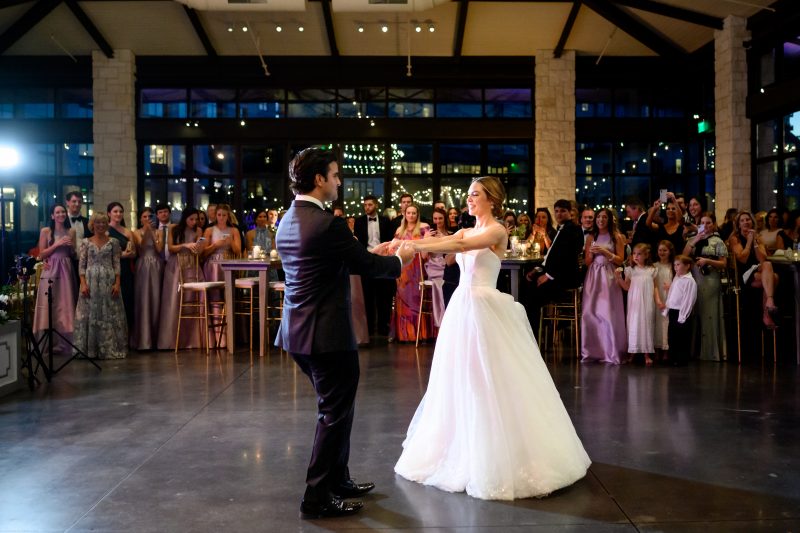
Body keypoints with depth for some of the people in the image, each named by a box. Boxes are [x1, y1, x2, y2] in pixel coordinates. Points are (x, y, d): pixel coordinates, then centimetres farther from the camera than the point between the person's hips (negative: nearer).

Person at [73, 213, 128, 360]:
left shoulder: (113, 242, 5)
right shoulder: (86, 242, 6)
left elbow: (117, 264, 2)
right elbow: (82, 265, 2)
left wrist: (117, 283, -7)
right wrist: (83, 283, -8)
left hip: (108, 281, 0)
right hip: (90, 280, 0)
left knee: (109, 314, 1)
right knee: (90, 313, 2)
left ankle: (110, 348, 9)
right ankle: (90, 349, 8)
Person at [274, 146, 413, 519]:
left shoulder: (287, 222, 10)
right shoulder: (327, 224, -18)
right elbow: (367, 266, -11)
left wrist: (372, 254, 20)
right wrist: (399, 260, 7)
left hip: (299, 331, 9)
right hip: (327, 334, -9)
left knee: (334, 408, 22)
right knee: (335, 414, 3)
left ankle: (337, 480, 33)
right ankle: (317, 498, 10)